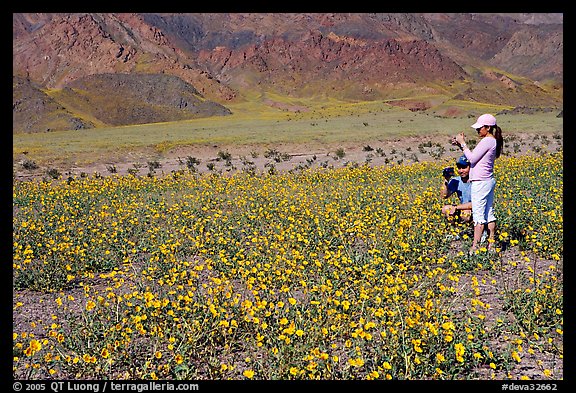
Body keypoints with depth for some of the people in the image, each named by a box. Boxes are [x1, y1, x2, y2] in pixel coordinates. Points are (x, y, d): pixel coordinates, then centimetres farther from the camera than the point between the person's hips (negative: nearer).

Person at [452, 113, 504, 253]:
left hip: (480, 182, -10)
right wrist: (460, 145, 9)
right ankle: (491, 244, 16)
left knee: (478, 215, -8)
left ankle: (474, 247, -6)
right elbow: (475, 156, 16)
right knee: (489, 213, 11)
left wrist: (463, 143, -8)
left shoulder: (487, 141, -16)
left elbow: (472, 158, -16)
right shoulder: (493, 141, 14)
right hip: (488, 180, 10)